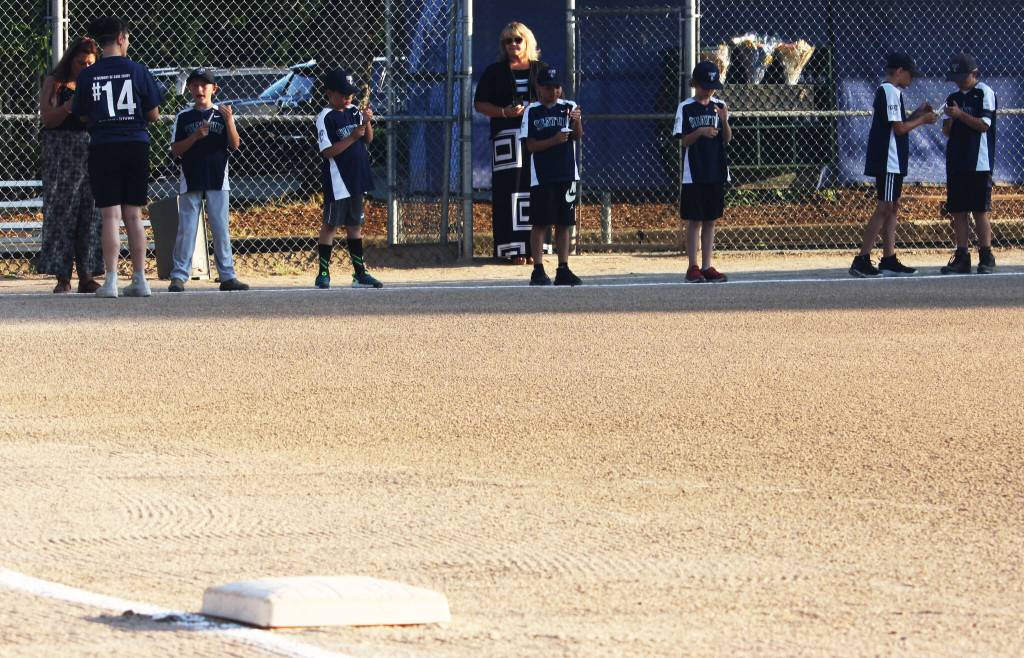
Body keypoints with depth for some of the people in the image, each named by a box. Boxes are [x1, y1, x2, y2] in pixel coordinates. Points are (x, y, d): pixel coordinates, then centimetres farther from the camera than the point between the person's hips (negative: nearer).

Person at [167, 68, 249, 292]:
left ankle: (227, 275, 4)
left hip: (217, 181, 0)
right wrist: (196, 136, -13)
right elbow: (175, 150, 1)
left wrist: (229, 121, -14)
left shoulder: (222, 115, 7)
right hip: (190, 181, 0)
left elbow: (234, 145, -1)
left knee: (221, 229, 2)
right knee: (186, 229, -3)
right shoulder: (184, 117, 6)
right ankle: (178, 277, -2)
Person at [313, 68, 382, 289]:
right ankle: (323, 273, 2)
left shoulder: (354, 111, 8)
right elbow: (328, 151, -18)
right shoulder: (326, 118, -12)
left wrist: (367, 122, -9)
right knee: (330, 225, -2)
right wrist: (352, 137, -23)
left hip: (356, 179, 7)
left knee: (354, 225, 13)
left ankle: (360, 273, 17)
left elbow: (368, 139, 10)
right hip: (337, 181, -7)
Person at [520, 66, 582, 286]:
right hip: (541, 175, -2)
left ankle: (563, 270, 10)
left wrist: (577, 122, -27)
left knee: (565, 222, 5)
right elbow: (530, 145, -4)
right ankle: (538, 270, -1)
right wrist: (554, 141, -19)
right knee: (541, 223, -3)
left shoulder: (569, 108, 6)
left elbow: (578, 136, -6)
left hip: (566, 174, 2)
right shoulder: (532, 112, 1)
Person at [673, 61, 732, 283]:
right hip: (693, 173, -4)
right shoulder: (686, 108, -3)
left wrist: (724, 121, -14)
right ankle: (693, 267, 3)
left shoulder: (719, 107, 7)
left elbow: (727, 140, 4)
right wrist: (700, 132, -23)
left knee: (710, 220, 7)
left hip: (716, 172, 4)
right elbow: (684, 141, -5)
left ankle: (707, 267, 10)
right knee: (694, 221, -1)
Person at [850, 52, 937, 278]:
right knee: (884, 208, -11)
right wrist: (922, 120, -5)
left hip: (892, 162, 11)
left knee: (892, 207, 11)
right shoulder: (890, 92, -14)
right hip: (888, 161, -11)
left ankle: (889, 260, 12)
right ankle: (861, 260, -13)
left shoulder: (887, 91, 17)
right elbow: (899, 128, -17)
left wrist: (917, 113, 12)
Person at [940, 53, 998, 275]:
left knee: (980, 210, -6)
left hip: (979, 164, -6)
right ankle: (962, 257, 7)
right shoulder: (953, 98, 15)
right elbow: (947, 131, 13)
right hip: (956, 163, 6)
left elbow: (984, 125, -10)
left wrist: (960, 115, -17)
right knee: (958, 210, 4)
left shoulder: (985, 93, -3)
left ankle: (986, 257, -2)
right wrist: (950, 118, -7)